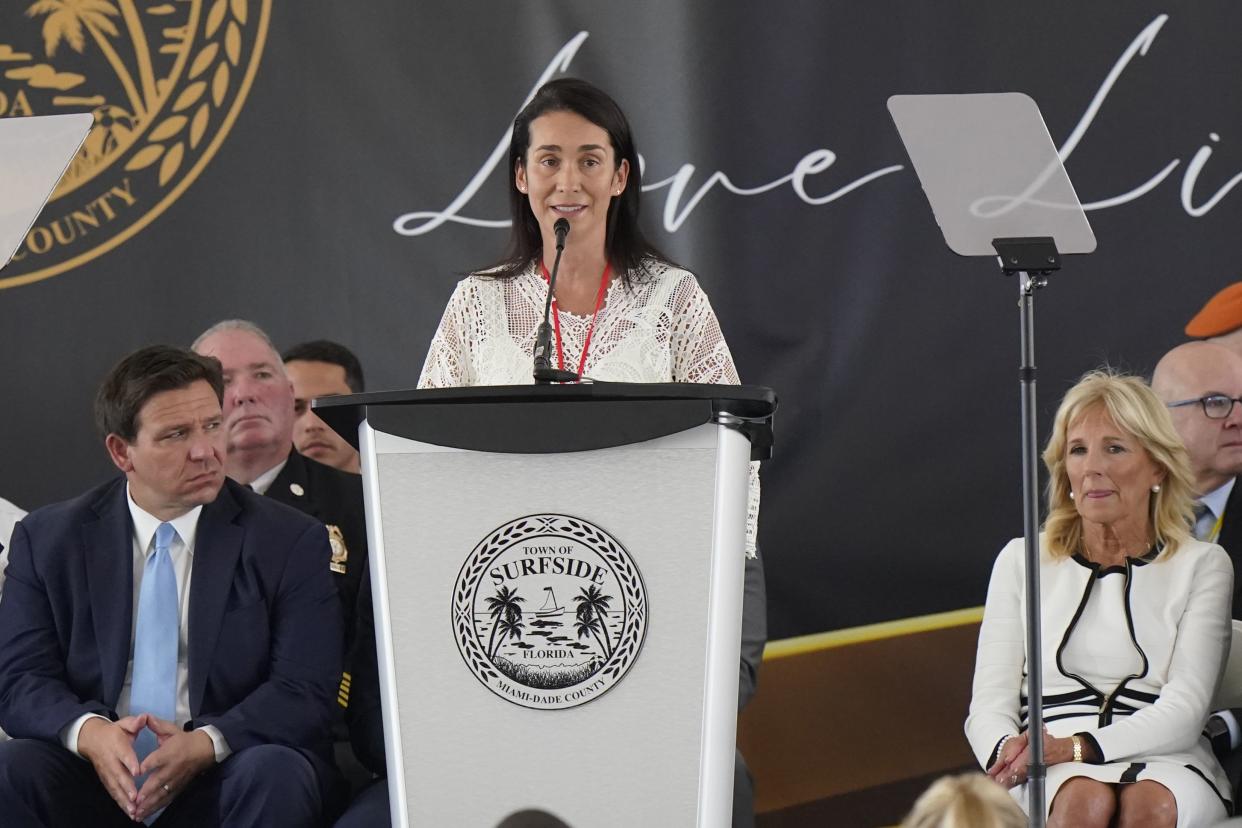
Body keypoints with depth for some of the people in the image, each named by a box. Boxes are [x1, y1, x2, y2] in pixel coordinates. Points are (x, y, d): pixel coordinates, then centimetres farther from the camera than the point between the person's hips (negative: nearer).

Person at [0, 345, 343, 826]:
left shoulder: (289, 543, 2)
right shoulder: (47, 540, 7)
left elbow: (305, 693, -6)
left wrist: (204, 745, -25)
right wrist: (90, 733, -23)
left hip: (224, 780, 0)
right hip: (100, 782, 1)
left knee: (276, 773, -33)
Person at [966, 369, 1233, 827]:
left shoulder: (1202, 565, 13)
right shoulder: (1021, 561, 18)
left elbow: (1183, 711, 0)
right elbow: (990, 706, 11)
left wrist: (1076, 747, -17)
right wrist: (1008, 751, -16)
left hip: (1168, 766, 0)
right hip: (1047, 778, 1)